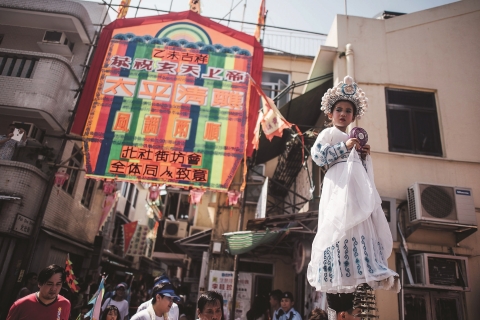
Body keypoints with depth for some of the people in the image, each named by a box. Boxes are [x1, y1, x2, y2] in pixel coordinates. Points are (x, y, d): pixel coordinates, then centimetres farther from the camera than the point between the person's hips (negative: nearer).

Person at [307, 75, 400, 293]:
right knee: (343, 222, -19)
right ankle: (339, 272, -18)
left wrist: (365, 156, 7)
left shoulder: (352, 140, 30)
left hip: (358, 185, 9)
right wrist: (345, 147, -11)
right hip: (341, 182, -8)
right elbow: (317, 155, -11)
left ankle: (370, 269, 4)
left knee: (364, 223, 2)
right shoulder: (328, 133, 7)